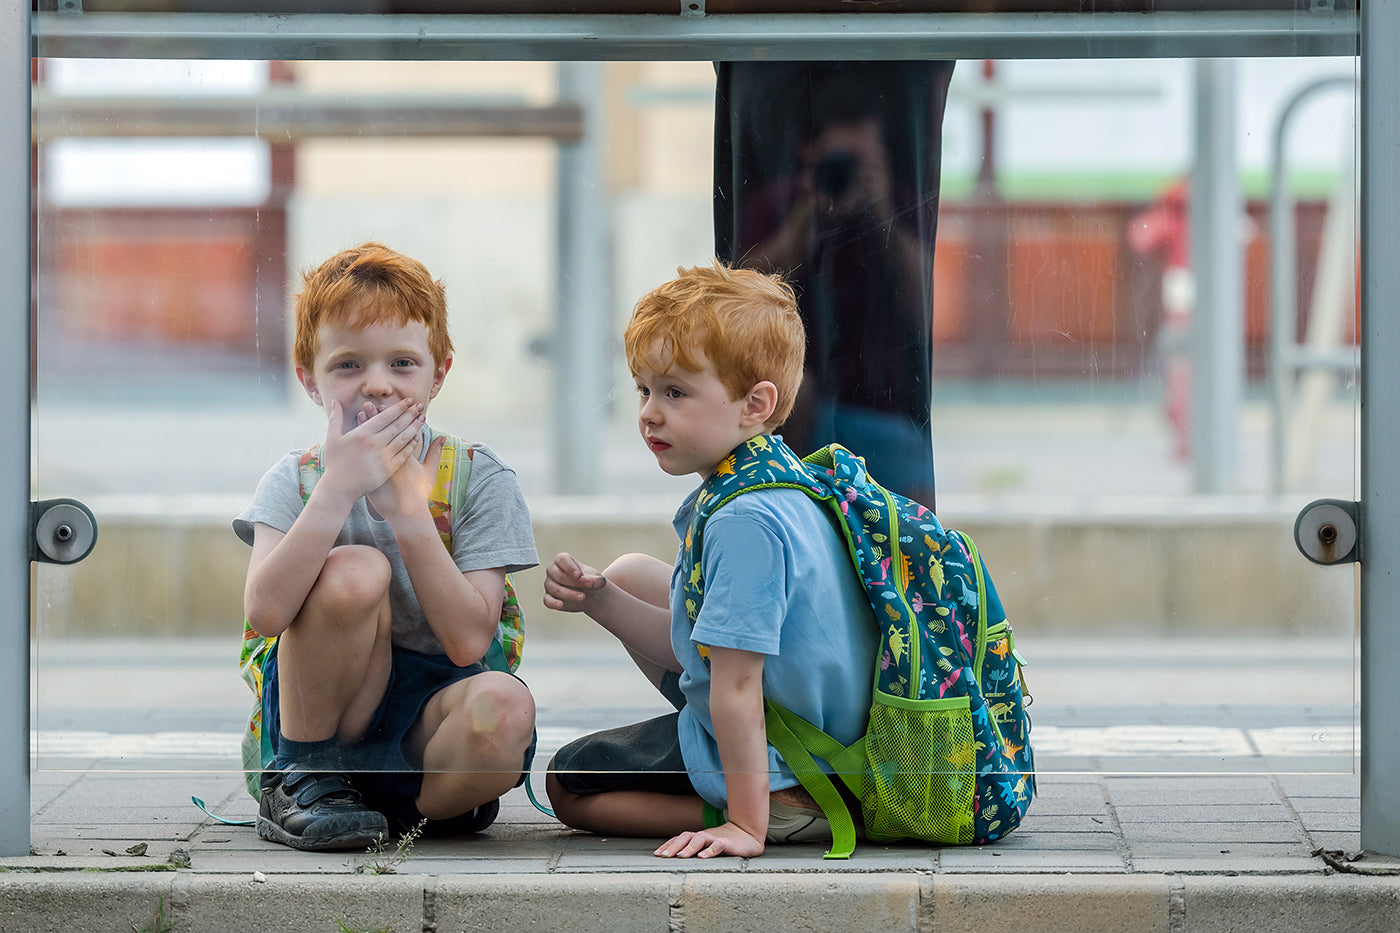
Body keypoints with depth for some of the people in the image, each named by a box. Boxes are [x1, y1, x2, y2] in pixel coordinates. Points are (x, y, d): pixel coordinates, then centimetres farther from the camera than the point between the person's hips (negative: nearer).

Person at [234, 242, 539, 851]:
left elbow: (468, 640, -14)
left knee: (504, 708, -36)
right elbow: (266, 613, -21)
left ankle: (420, 808, -3)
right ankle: (302, 781, -9)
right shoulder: (294, 480, 0)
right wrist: (341, 486, -23)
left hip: (428, 715, 0)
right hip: (318, 706, 0)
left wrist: (407, 505, -19)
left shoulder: (479, 480, -2)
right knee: (355, 570, -28)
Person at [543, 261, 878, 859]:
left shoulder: (745, 523, -31)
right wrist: (600, 603, -4)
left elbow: (737, 686, -29)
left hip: (781, 773, -11)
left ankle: (782, 814, -9)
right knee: (629, 573, 24)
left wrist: (747, 826, -27)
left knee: (568, 784, 6)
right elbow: (699, 644, 10)